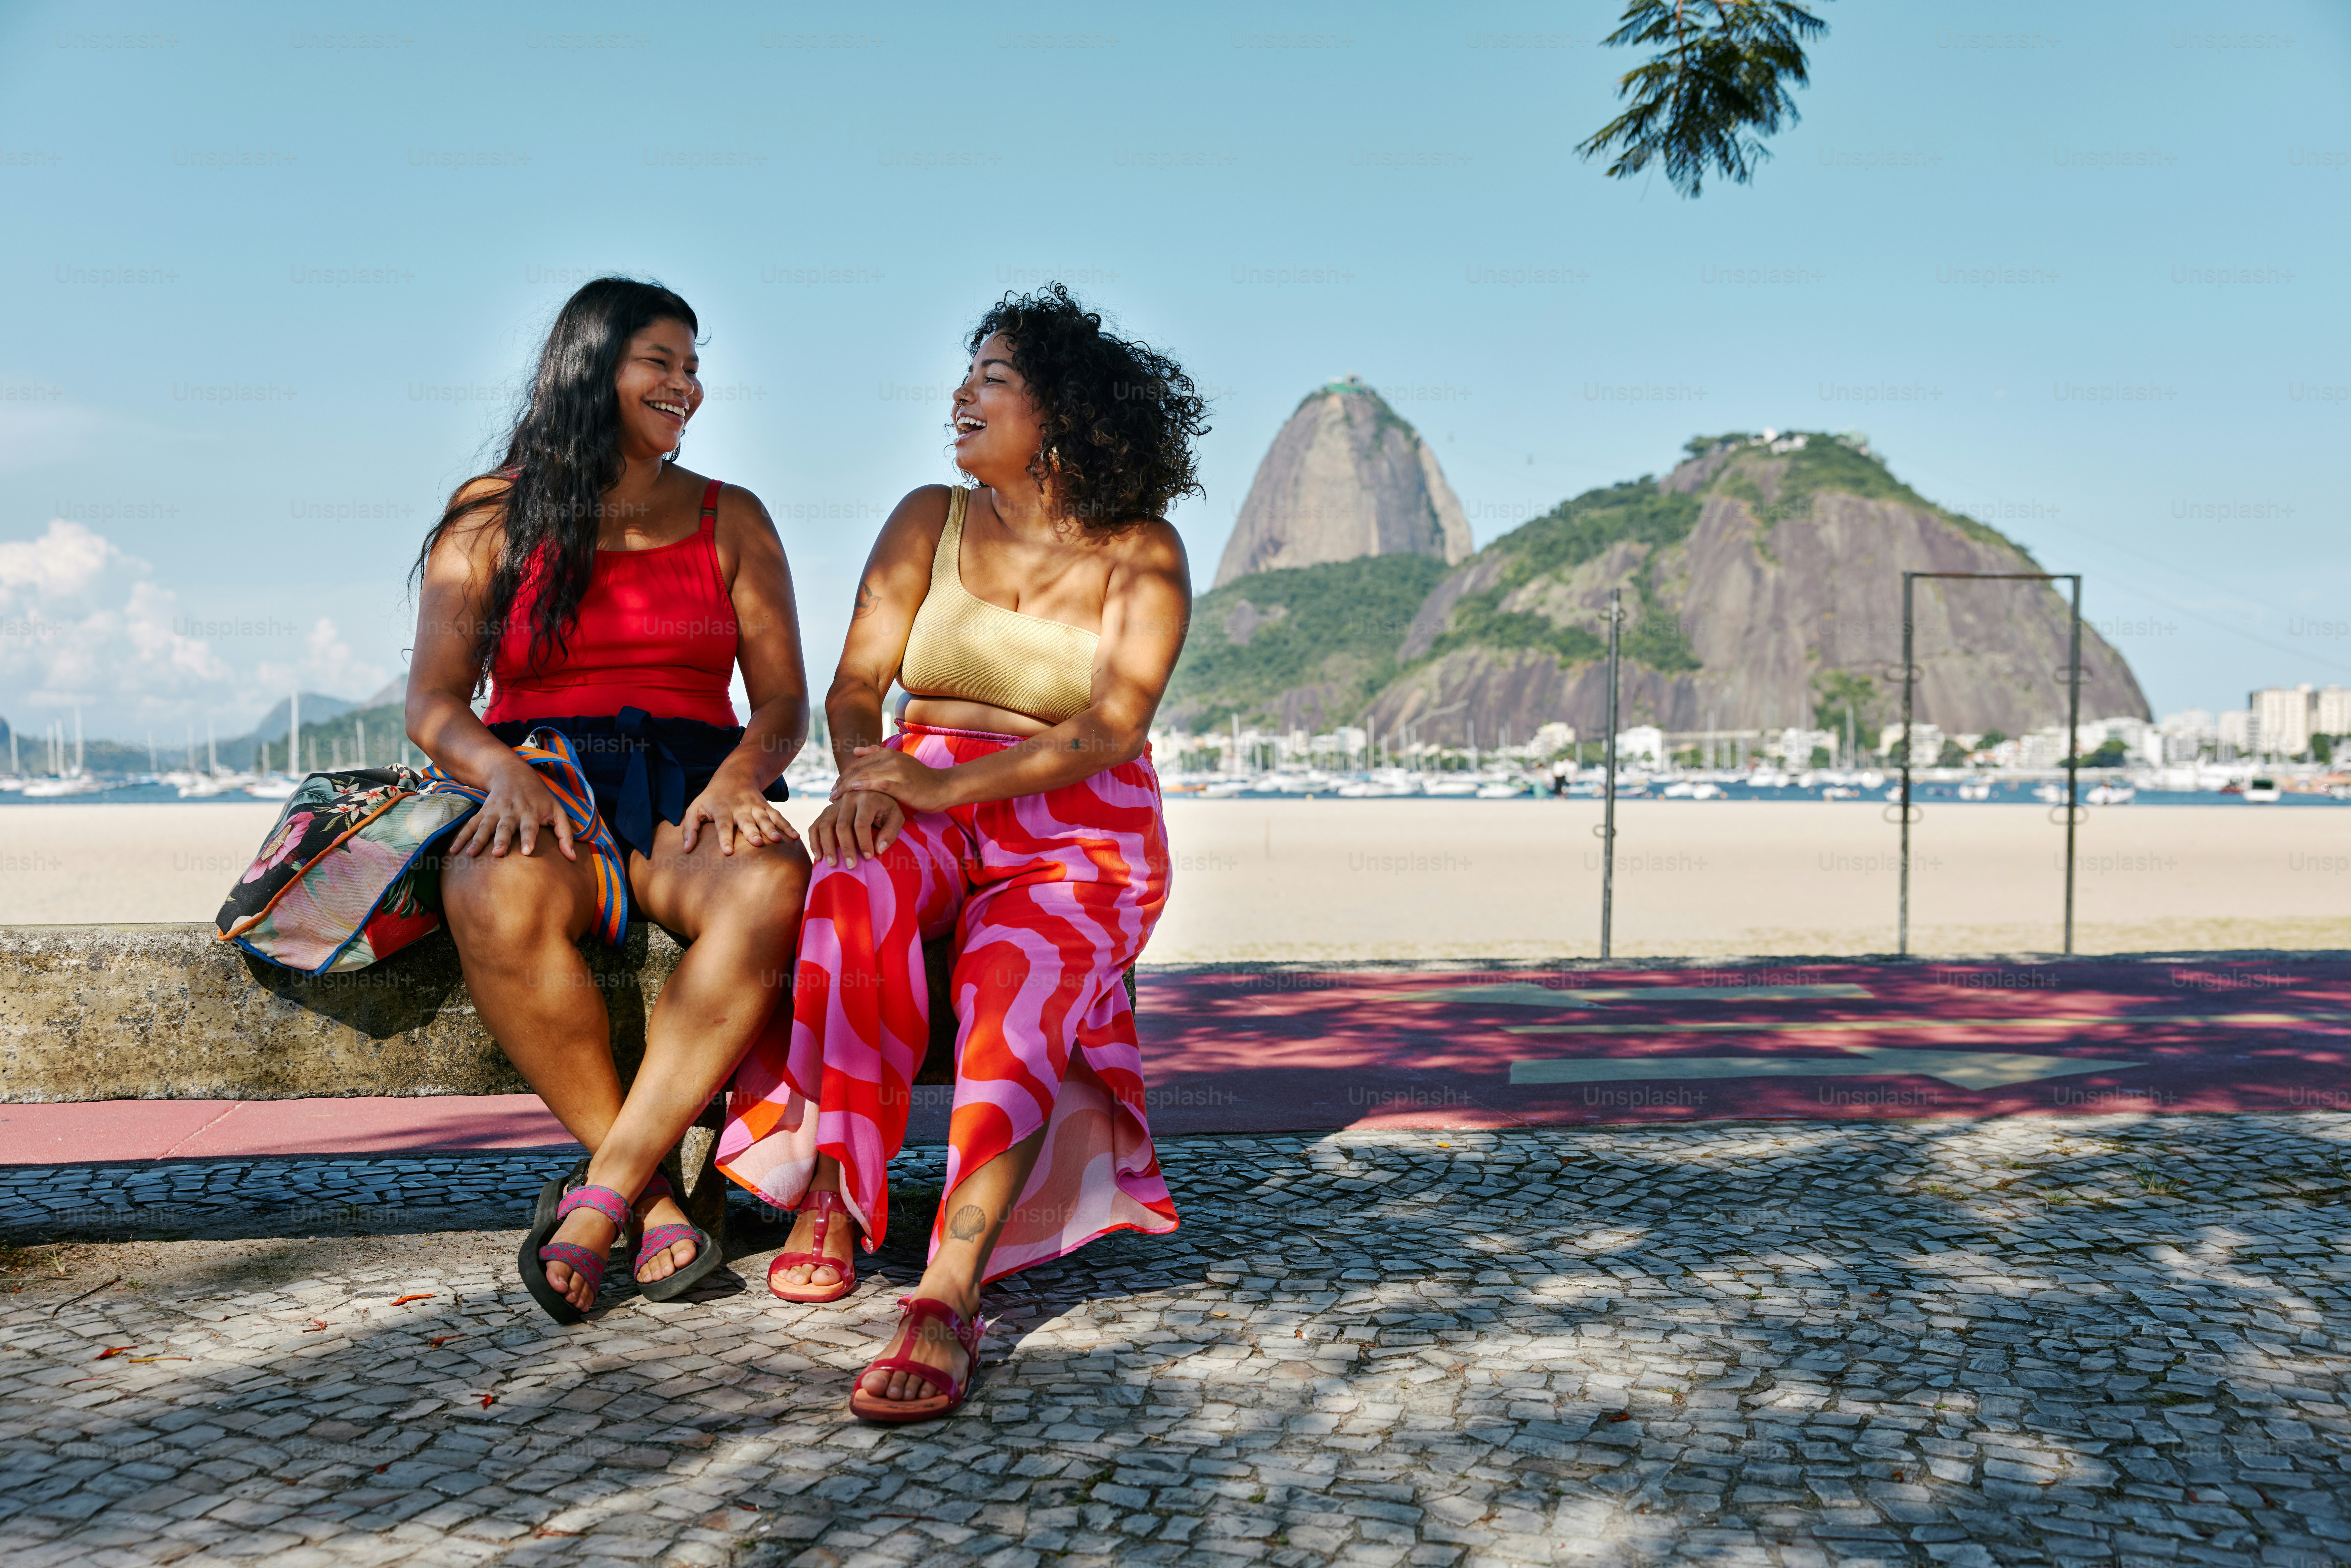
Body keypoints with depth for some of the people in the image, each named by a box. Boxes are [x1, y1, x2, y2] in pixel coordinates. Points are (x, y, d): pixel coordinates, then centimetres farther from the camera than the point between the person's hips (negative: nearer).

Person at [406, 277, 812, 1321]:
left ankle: (601, 1194, -33)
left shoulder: (730, 519, 17)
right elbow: (432, 703, 5)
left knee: (775, 889, -36)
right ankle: (651, 1197, -27)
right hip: (539, 790, -1)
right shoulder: (490, 519, 13)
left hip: (690, 787, 1)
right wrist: (503, 769, -18)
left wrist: (738, 778, -13)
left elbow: (783, 699, 10)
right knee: (498, 901, -38)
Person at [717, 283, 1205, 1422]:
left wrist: (949, 784, -27)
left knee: (1016, 988, -35)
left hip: (1080, 838, -2)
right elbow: (857, 683, 2)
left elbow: (1115, 726, -13)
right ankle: (831, 1196, -29)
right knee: (858, 880, -34)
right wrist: (861, 776, -22)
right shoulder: (930, 523, 10)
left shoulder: (1141, 556, 1)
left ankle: (948, 1297, -44)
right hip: (928, 814, 2)